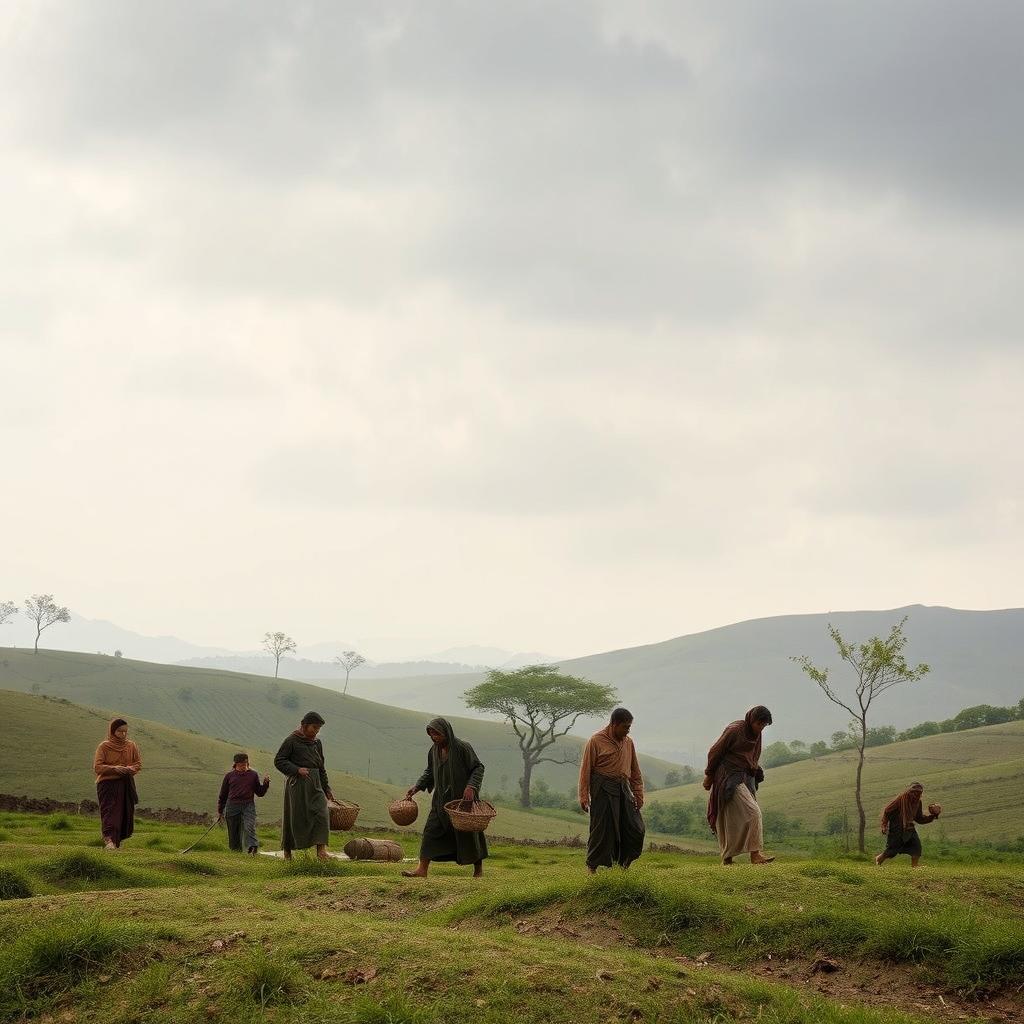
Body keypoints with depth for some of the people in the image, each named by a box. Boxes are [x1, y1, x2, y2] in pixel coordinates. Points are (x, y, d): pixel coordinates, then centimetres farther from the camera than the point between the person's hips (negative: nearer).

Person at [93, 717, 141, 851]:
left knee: (125, 814, 4)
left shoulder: (131, 746, 9)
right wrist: (116, 769, -22)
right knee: (110, 812, -18)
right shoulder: (104, 747, -3)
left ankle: (117, 842, 17)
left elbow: (138, 763, 12)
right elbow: (97, 767, -10)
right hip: (108, 784, -4)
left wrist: (131, 769, -12)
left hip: (126, 785, 4)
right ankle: (109, 840, -31)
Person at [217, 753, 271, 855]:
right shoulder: (229, 776, 10)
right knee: (234, 833, 2)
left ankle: (252, 847, -41)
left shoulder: (253, 775, 11)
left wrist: (265, 783, -2)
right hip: (232, 807, 1)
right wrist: (220, 812, 17)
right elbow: (223, 795, 17)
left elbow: (260, 793, 16)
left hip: (248, 806, -1)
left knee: (249, 827, -23)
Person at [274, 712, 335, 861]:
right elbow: (279, 761, -8)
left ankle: (321, 849, -18)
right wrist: (297, 770, -19)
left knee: (321, 814, -11)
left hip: (315, 785, 5)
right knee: (294, 818, 1)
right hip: (297, 784, -5)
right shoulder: (291, 740, -4)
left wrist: (327, 788, 18)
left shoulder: (317, 743, 15)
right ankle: (287, 850, 14)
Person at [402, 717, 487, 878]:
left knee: (468, 833, 5)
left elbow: (478, 767, -13)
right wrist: (417, 787, 4)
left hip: (463, 798, -6)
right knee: (431, 830, -3)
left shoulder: (462, 747, -16)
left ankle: (478, 869, 22)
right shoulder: (434, 750, 3)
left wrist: (471, 786, -26)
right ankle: (422, 870, -3)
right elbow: (429, 772, 16)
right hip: (442, 798, 6)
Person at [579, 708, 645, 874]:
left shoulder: (628, 743, 13)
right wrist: (584, 796, -10)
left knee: (635, 829, 1)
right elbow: (586, 770, -6)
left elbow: (635, 771, 19)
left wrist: (638, 794, 13)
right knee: (601, 828, -3)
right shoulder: (596, 741, -5)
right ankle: (593, 865, 11)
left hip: (623, 789, 6)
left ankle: (623, 863, 16)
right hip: (603, 791, -6)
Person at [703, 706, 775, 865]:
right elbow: (715, 752, -8)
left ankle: (727, 858, 15)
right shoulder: (734, 730, -15)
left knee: (735, 819, 8)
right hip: (731, 779, -8)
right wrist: (709, 776, -2)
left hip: (746, 779, 8)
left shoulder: (756, 734, 8)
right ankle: (755, 854, -19)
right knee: (752, 813, -18)